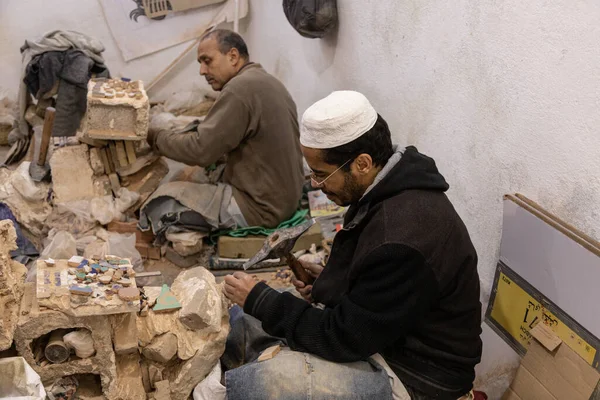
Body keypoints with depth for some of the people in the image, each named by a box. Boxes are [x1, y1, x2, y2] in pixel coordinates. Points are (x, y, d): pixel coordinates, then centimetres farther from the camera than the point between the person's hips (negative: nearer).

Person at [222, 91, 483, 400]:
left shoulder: (402, 239, -34)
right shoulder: (392, 191, -3)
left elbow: (345, 338, -25)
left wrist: (259, 300, -16)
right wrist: (332, 281, 0)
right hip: (376, 330, 10)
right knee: (236, 324, 12)